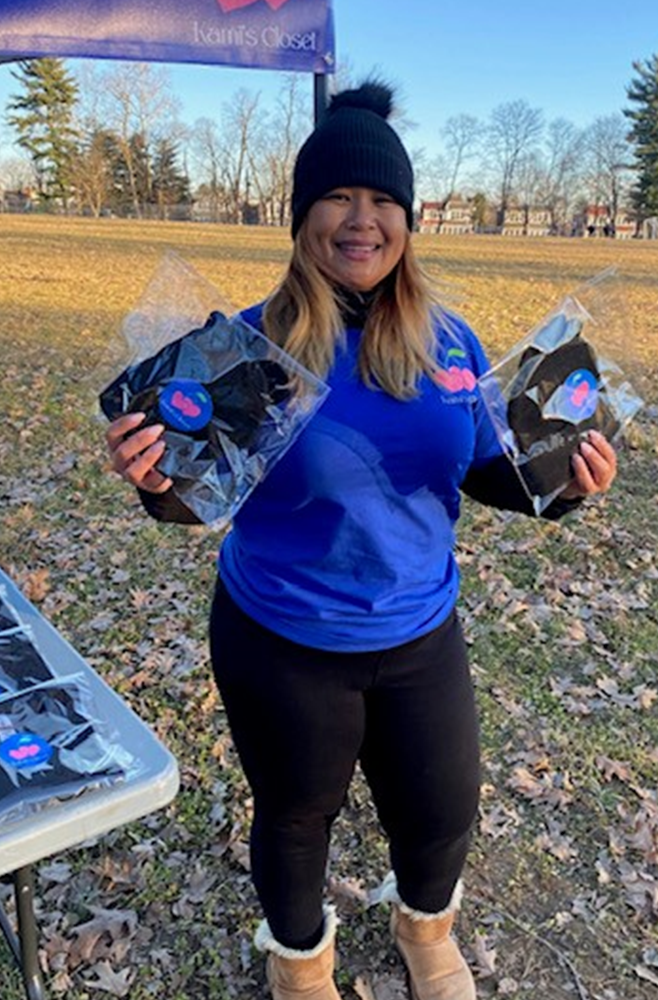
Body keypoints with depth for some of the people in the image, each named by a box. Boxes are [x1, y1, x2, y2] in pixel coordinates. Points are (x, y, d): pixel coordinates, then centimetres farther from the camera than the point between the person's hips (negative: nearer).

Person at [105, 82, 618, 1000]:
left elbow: (489, 472, 3)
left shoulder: (450, 340, -4)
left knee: (443, 811, 22)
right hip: (283, 646, -3)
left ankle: (426, 924, 60)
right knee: (295, 818, 20)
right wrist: (157, 484, -33)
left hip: (422, 637, 3)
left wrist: (563, 485, -16)